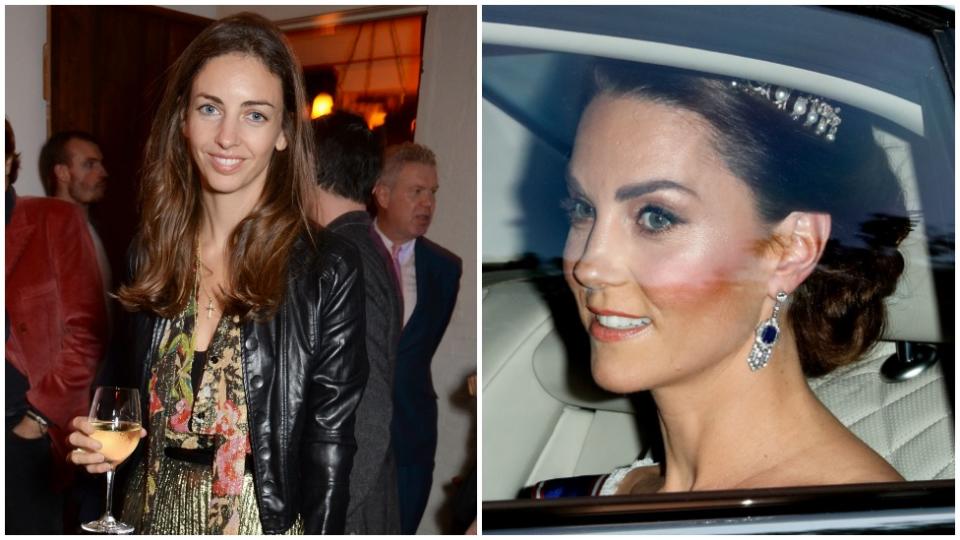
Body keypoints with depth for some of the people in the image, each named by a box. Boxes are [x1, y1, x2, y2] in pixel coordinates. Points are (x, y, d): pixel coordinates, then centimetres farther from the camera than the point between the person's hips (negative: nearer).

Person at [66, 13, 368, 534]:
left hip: (268, 523, -4)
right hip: (149, 517, 5)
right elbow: (147, 411, 10)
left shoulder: (327, 270, -16)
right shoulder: (147, 254, -2)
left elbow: (329, 455, -14)